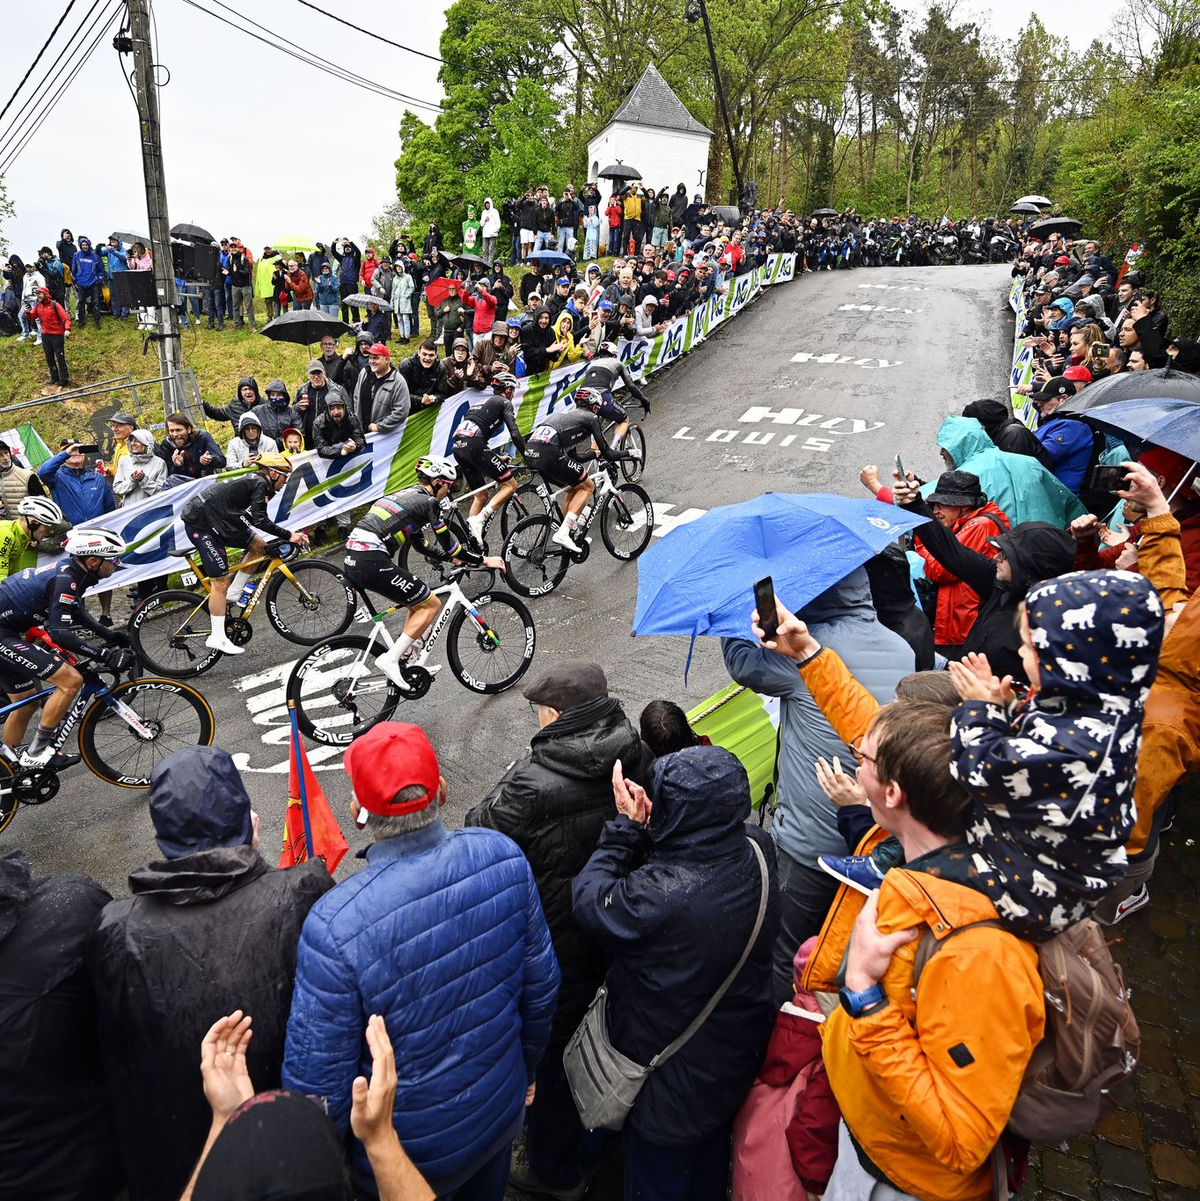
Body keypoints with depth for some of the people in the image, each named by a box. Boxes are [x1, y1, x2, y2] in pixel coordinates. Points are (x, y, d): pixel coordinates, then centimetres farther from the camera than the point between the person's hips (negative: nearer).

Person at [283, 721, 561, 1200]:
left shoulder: (335, 928, -35)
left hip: (407, 1158, -3)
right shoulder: (503, 857, -22)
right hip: (502, 1115, 4)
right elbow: (541, 991, -7)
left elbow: (317, 1085, -22)